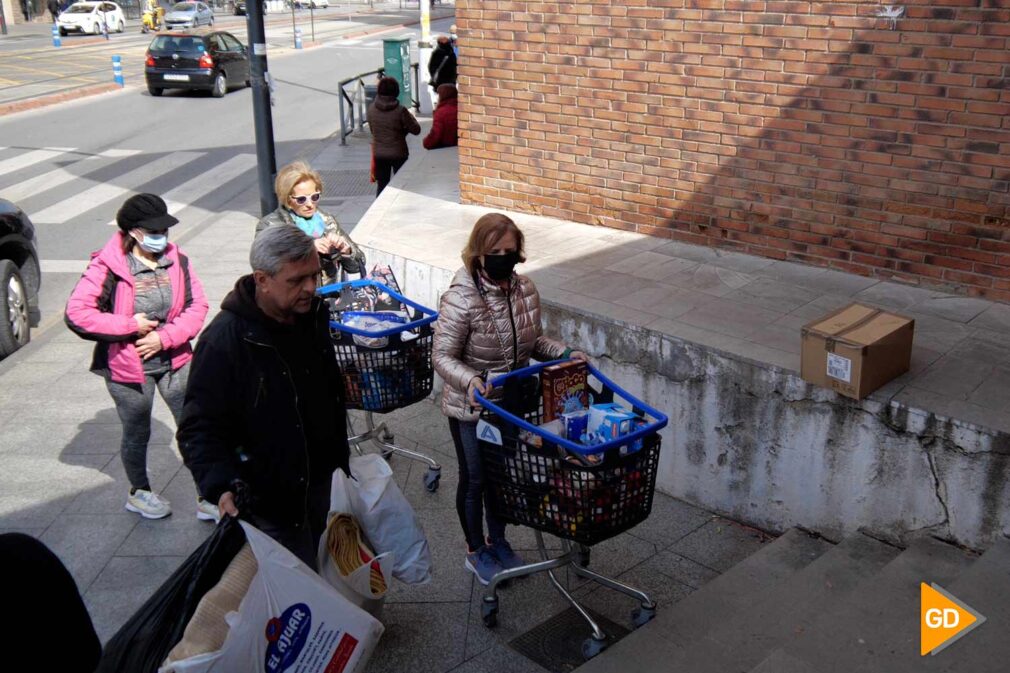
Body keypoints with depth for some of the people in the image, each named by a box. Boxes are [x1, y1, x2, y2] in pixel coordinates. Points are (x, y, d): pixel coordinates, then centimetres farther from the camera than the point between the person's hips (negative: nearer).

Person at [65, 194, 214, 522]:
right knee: (137, 433, 16)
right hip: (128, 366, -3)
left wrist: (165, 336, -16)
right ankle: (139, 492, 39)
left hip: (174, 360, 3)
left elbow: (197, 305, -4)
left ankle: (206, 497, 15)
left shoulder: (176, 260, -4)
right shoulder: (107, 266, -16)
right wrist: (131, 325, -19)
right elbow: (77, 313, -20)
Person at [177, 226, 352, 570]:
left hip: (324, 481, 7)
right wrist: (222, 485, -35)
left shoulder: (314, 314, -1)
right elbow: (200, 428, -20)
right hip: (270, 499, -7)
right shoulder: (224, 341, -24)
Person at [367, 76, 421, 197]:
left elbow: (372, 129, 9)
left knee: (381, 185, 13)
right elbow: (416, 130, -10)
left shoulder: (371, 109, -5)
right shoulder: (400, 110, -17)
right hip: (398, 154, -3)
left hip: (379, 154, 3)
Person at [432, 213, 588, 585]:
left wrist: (565, 353, -8)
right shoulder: (460, 299, -26)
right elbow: (443, 356, -23)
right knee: (474, 480, 12)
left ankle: (497, 540, 44)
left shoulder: (526, 289, -6)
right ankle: (476, 552, 34)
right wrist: (470, 380, -41)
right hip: (470, 408, -6)